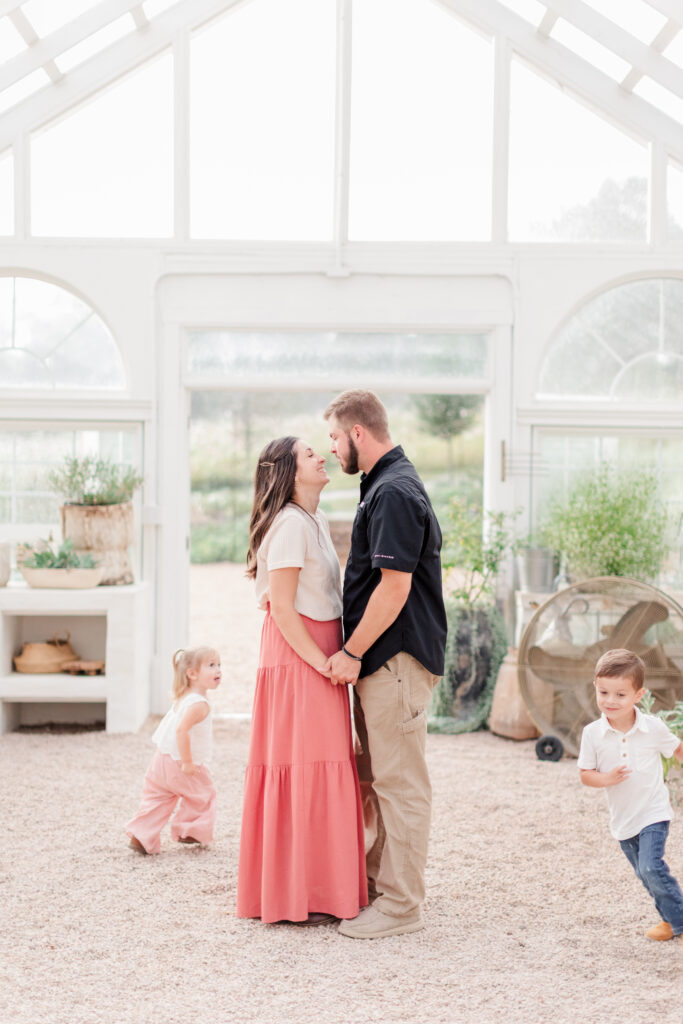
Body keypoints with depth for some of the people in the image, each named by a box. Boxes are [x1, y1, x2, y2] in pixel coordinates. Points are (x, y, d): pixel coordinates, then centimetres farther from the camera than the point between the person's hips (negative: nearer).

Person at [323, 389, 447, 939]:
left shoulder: (394, 492, -17)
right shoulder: (385, 486, 17)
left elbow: (395, 586, -22)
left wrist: (352, 652, -17)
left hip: (397, 659, -11)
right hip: (381, 659, 11)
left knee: (399, 782, -3)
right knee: (376, 778, 17)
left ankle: (401, 905, 4)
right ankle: (376, 880, 29)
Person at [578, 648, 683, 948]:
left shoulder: (653, 727, -12)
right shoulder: (593, 734, -11)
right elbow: (585, 774, -5)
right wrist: (607, 778, -22)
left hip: (653, 811, -3)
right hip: (622, 818, 3)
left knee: (652, 868, -18)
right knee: (645, 875, 15)